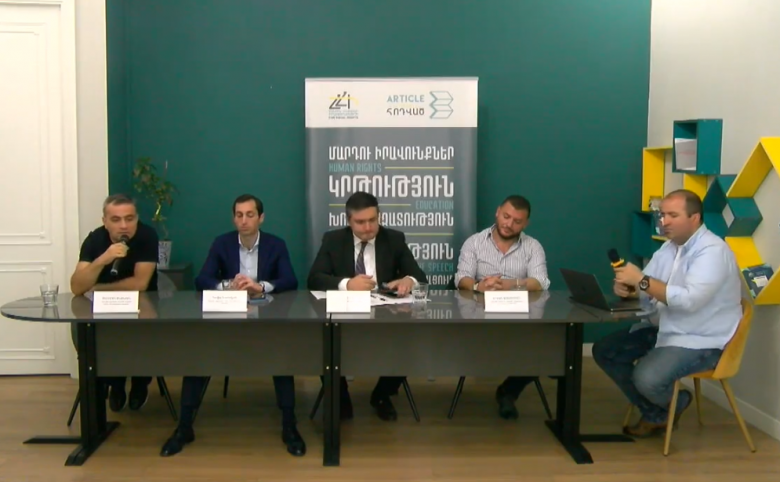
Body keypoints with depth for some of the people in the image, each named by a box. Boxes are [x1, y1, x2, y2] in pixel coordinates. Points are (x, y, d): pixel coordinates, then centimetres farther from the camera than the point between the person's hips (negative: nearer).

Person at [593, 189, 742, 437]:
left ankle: (675, 403, 8)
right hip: (663, 329, 9)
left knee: (646, 378, -29)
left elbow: (689, 300, -32)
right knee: (604, 350, 0)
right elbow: (648, 291, 5)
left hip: (701, 341, -9)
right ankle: (655, 412, 9)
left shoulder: (712, 251, -19)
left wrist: (642, 281, -32)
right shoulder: (669, 247, 8)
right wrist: (628, 288, -19)